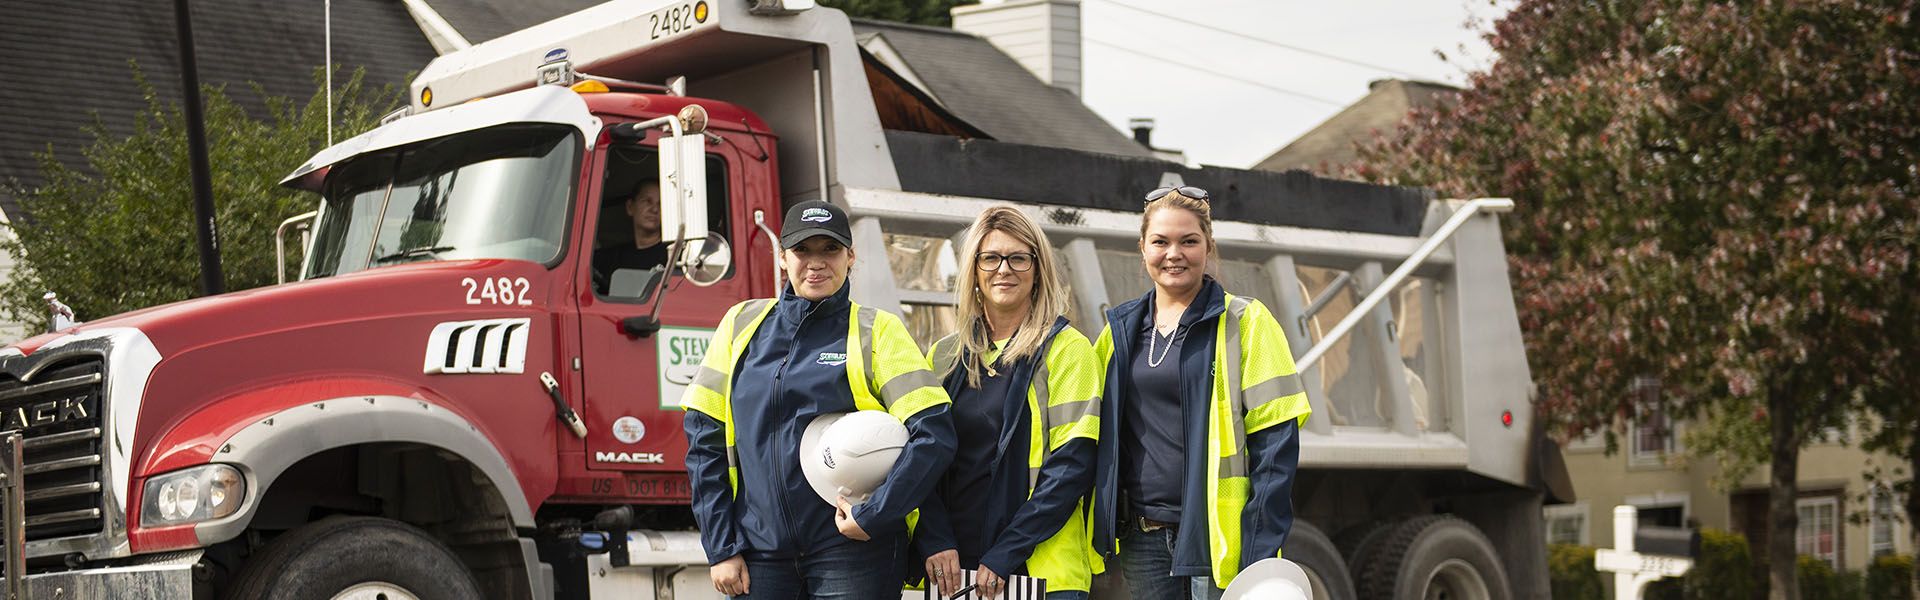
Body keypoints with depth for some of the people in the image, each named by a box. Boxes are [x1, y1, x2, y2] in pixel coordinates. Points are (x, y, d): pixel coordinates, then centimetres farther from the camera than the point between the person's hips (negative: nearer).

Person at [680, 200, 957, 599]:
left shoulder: (876, 331, 1)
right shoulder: (743, 323, 9)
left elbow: (933, 434, -8)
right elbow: (704, 437, 7)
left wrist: (872, 517, -13)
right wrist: (721, 548, 2)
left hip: (852, 554, -3)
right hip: (760, 549, 3)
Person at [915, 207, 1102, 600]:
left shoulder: (1067, 350, 0)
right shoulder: (945, 356, 12)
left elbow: (1071, 464, -8)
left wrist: (1006, 553, -14)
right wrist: (933, 541, -9)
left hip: (1040, 568, -3)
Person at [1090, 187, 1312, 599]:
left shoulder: (1245, 323, -2)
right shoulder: (1121, 330, 12)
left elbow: (1276, 443, -7)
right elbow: (1099, 436, 18)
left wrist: (1263, 557, -14)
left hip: (1217, 537, -4)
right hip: (1142, 539, 4)